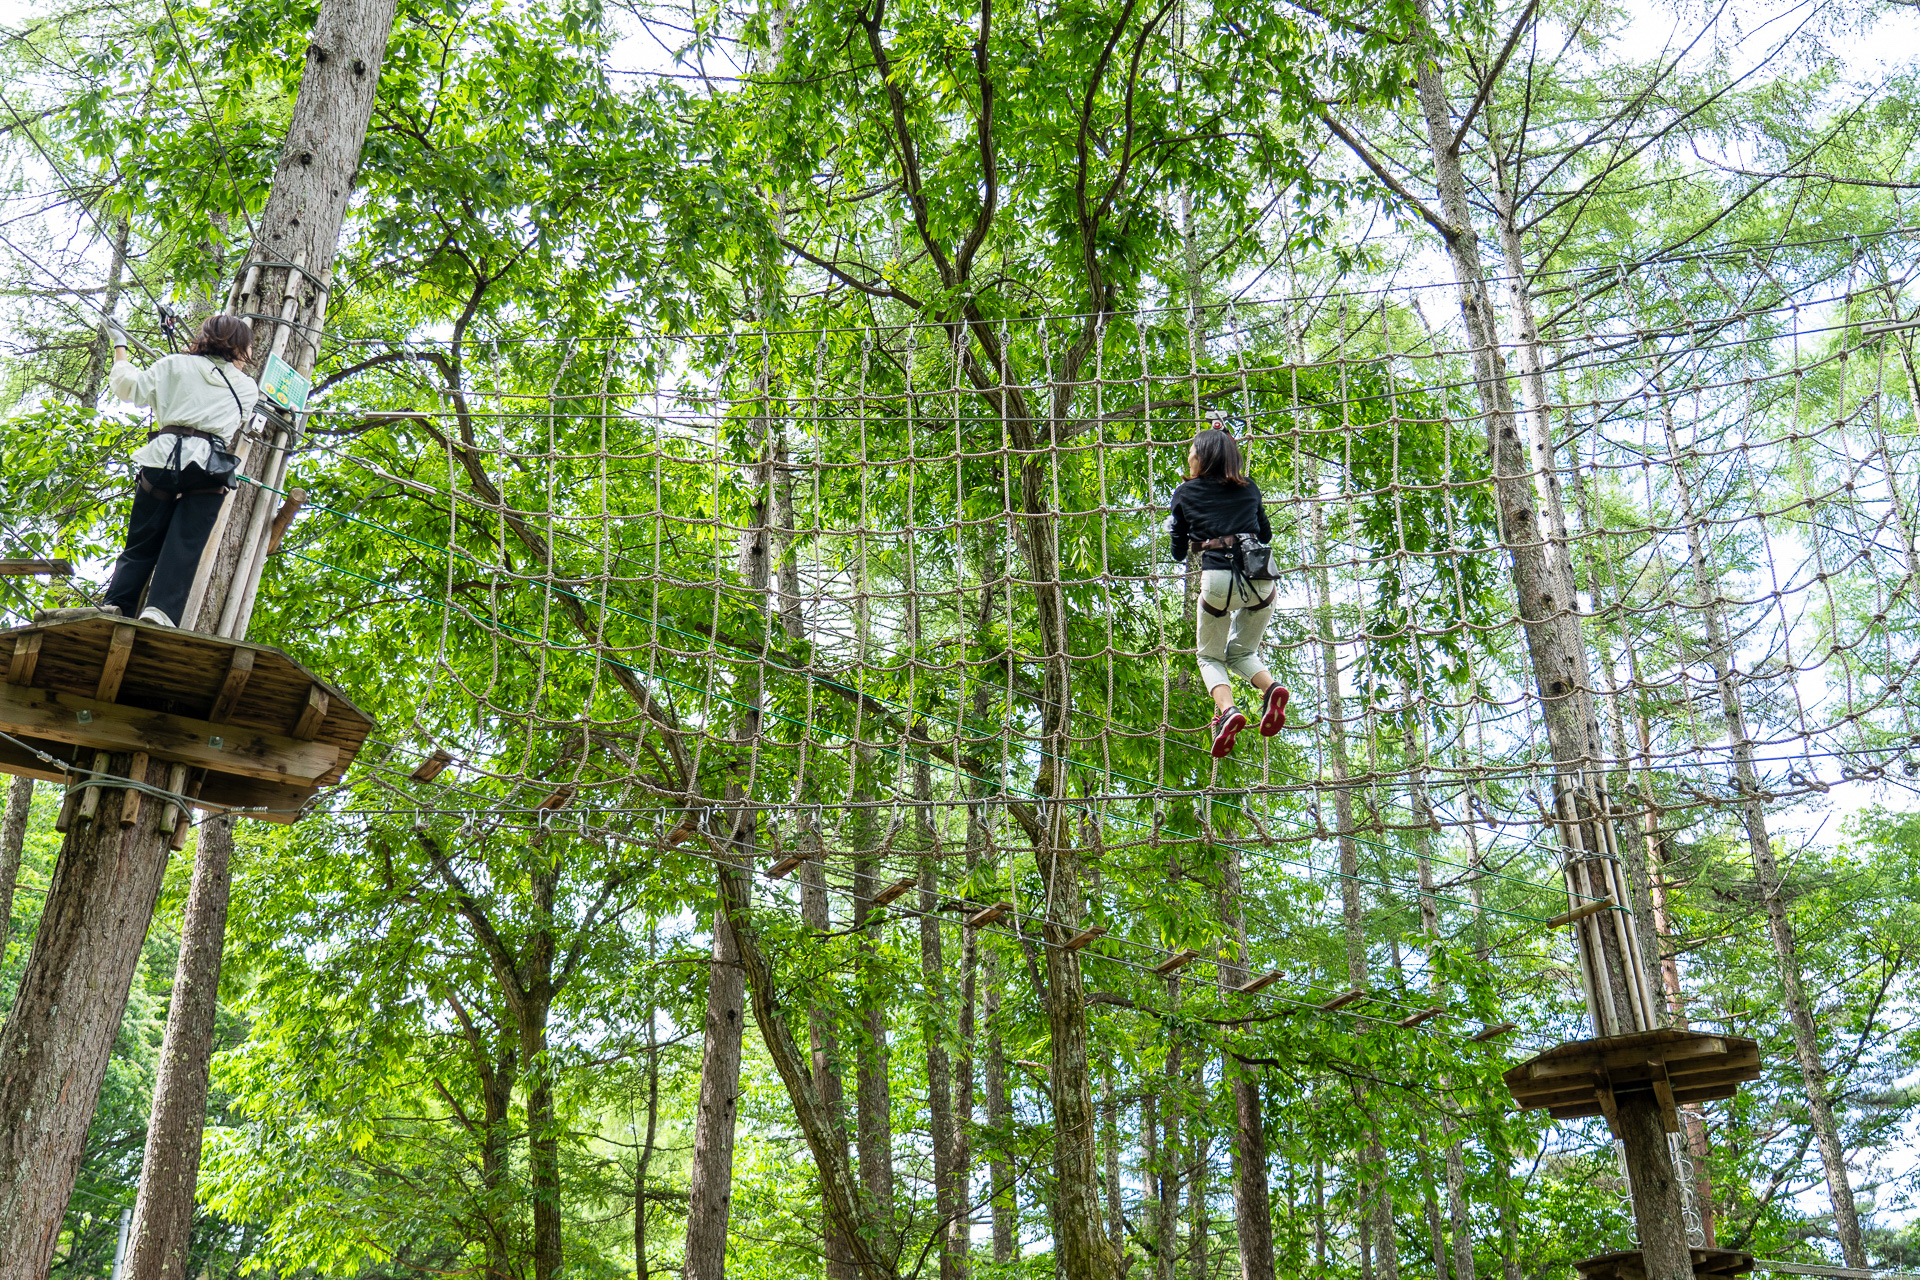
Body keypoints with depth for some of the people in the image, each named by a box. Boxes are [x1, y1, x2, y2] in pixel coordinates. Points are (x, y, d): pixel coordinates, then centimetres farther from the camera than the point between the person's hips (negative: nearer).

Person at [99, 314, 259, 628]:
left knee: (142, 542, 9)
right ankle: (161, 609, -26)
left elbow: (130, 386, 15)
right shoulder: (248, 387, 18)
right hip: (209, 465, -1)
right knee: (183, 545, -8)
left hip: (164, 457, 1)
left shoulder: (175, 365, 15)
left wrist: (119, 347, 30)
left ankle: (115, 605, -5)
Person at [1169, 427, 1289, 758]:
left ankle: (1228, 710, -12)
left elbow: (1178, 552, 13)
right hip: (1261, 580, 3)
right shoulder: (1249, 488, 15)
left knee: (1210, 656, 17)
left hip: (1218, 580, -3)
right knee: (1242, 652, 24)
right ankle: (1271, 686, -8)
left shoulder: (1184, 494, 8)